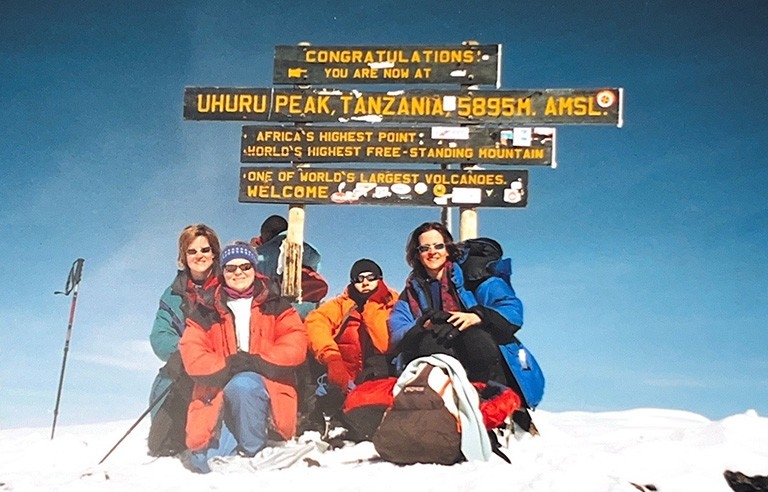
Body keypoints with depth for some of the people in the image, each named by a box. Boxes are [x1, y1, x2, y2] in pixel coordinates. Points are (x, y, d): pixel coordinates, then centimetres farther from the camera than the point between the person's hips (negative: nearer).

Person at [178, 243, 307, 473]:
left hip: (268, 393, 0)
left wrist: (257, 362, -16)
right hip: (219, 391, 1)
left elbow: (295, 345, -3)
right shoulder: (206, 313, 11)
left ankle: (252, 452, -18)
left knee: (243, 385, -37)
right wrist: (228, 366, -17)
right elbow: (192, 355, -1)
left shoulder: (276, 307, 11)